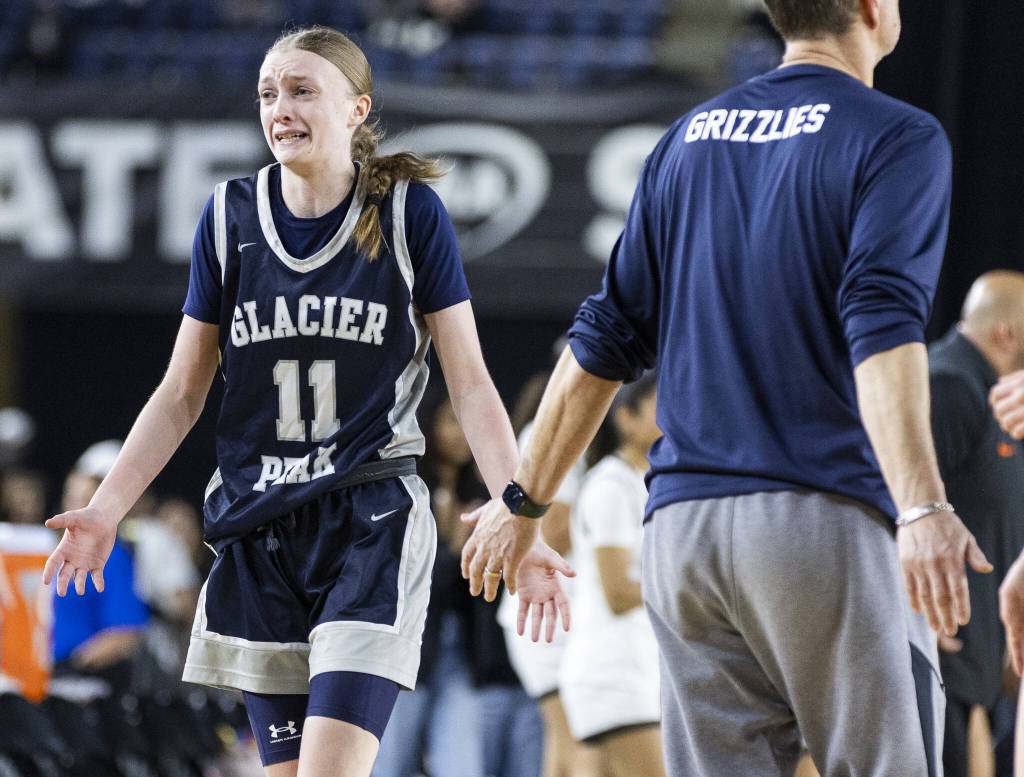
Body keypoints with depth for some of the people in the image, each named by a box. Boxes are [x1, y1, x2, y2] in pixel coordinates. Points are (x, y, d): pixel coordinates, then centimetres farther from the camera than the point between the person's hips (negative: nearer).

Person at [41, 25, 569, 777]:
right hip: (258, 537, 4)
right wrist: (104, 511, 0)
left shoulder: (409, 213, -3)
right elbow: (182, 395, 10)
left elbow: (470, 384, -2)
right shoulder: (230, 216, 5)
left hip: (374, 527, -4)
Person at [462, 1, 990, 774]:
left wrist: (524, 501, 24)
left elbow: (604, 340, 16)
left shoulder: (691, 137, 16)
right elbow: (881, 330, -18)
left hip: (682, 533, 6)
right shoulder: (896, 138, -2)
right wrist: (919, 507, -28)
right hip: (824, 518, -6)